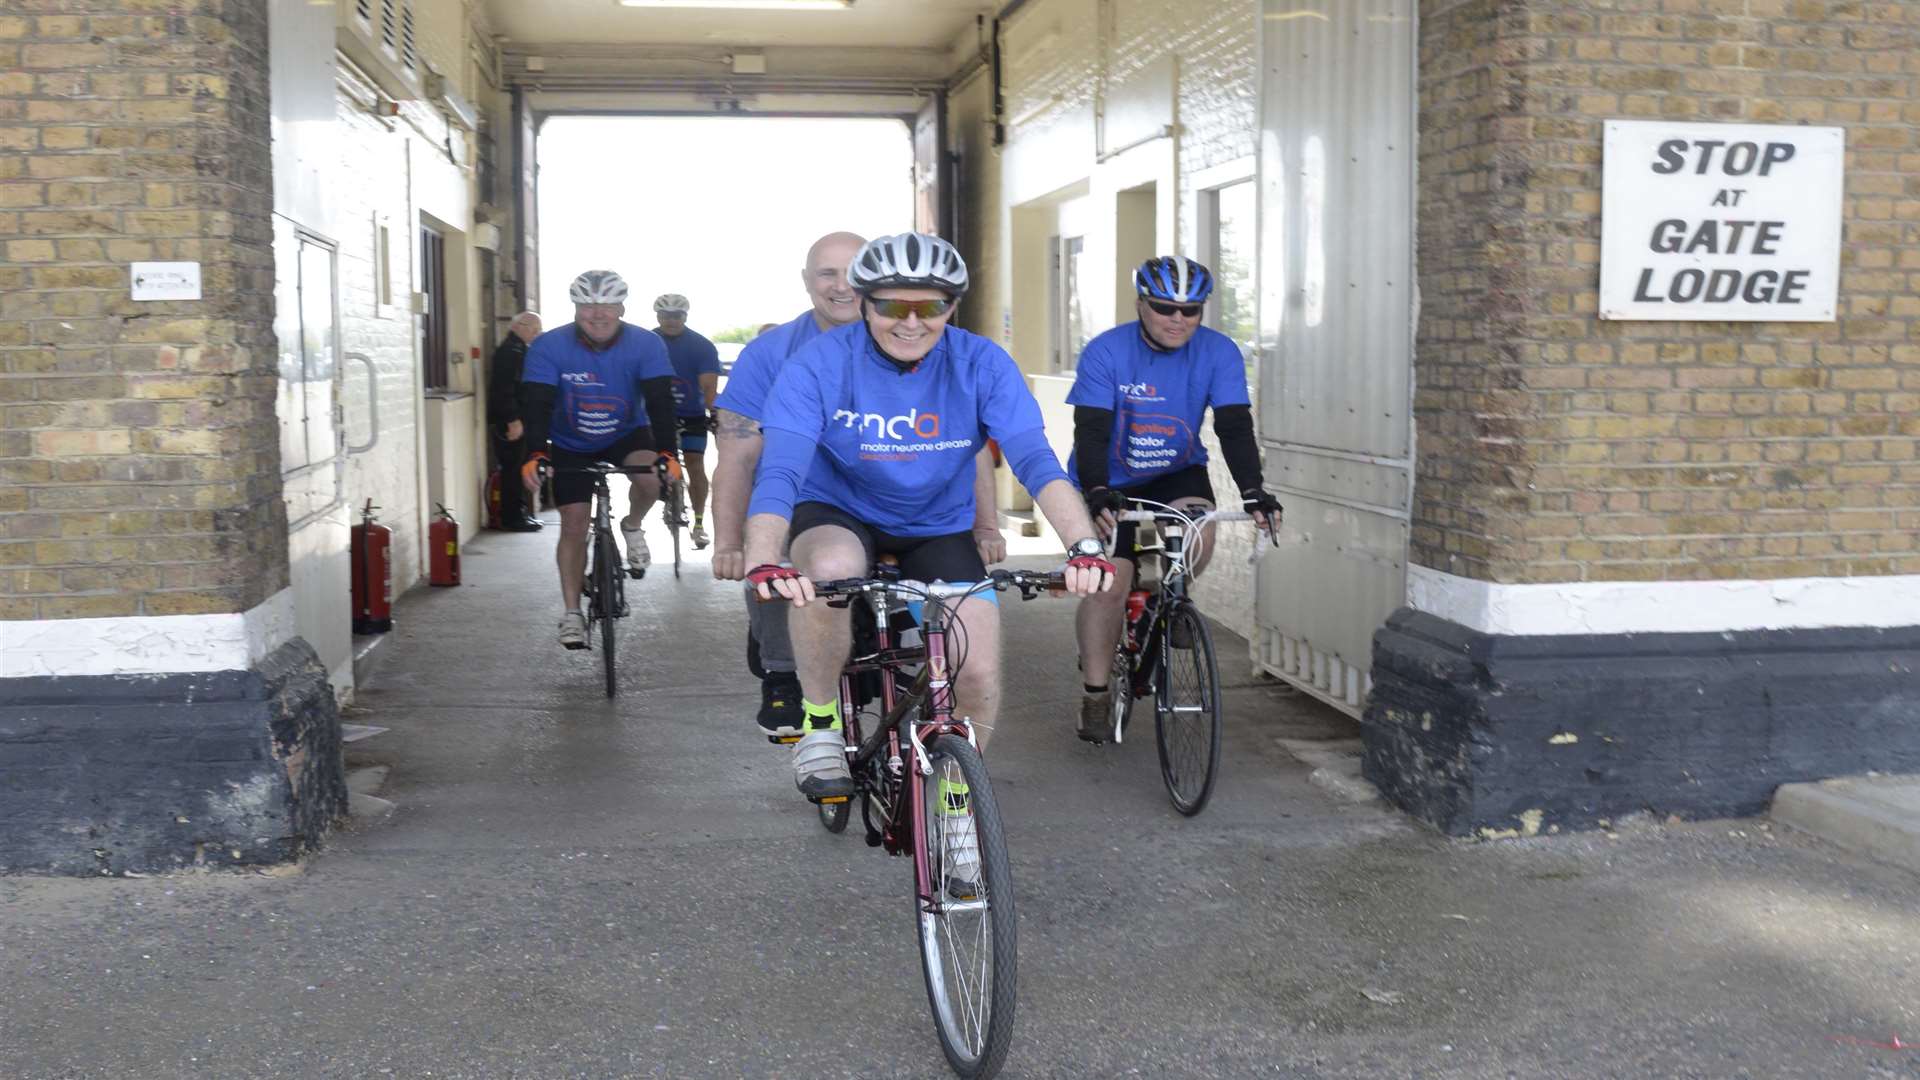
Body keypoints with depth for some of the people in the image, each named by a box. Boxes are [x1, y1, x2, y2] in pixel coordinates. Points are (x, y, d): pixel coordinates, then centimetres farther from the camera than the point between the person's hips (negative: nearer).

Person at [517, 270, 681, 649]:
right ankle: (571, 613, 5)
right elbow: (536, 406, -29)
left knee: (650, 473, -31)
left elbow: (660, 402, -28)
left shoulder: (646, 345, -21)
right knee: (574, 525, -6)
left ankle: (632, 526, 1)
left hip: (627, 434, 0)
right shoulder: (549, 347, -22)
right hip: (571, 446, 0)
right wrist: (534, 456, -45)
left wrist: (667, 453, -43)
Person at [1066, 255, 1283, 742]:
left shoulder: (1219, 353, -12)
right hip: (1110, 482, -2)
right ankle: (1095, 696, 6)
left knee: (1199, 534, -28)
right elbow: (1091, 431, -26)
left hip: (1177, 472, 2)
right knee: (1108, 584, -11)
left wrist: (1253, 491, -34)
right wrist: (1097, 493, -43)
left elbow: (1235, 425, -19)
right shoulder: (1105, 352, -19)